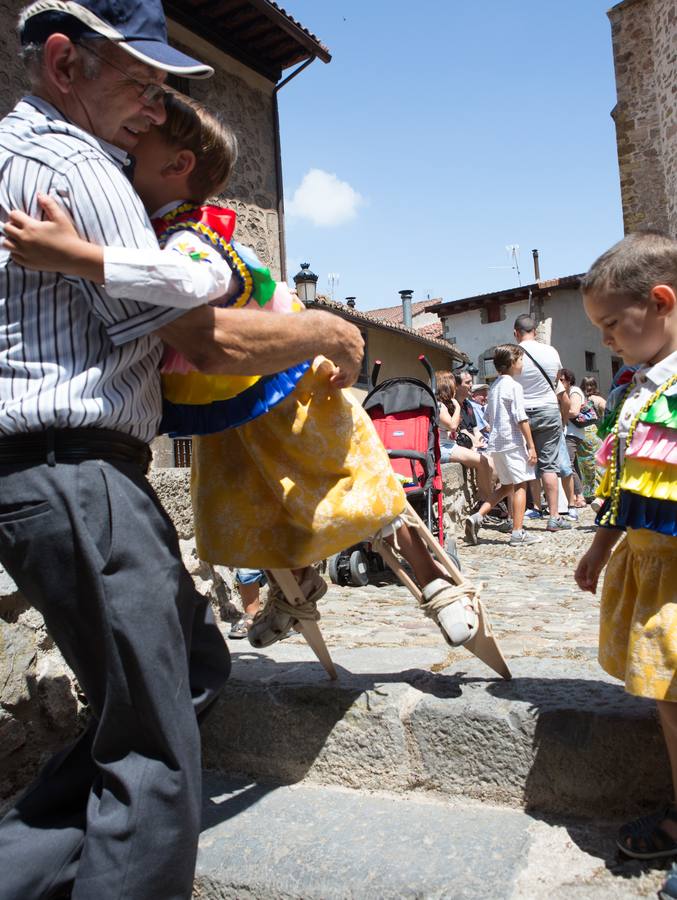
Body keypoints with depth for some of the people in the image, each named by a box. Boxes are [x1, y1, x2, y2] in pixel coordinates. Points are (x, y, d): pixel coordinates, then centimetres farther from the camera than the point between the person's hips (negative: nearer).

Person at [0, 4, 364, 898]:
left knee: (194, 664, 16)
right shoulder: (74, 169, -10)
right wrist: (330, 332, 1)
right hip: (74, 477, -11)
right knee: (153, 755, -4)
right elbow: (211, 340, -14)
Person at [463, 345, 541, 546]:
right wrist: (531, 446, -13)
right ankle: (518, 533, -1)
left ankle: (477, 517, 5)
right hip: (512, 441, -8)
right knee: (520, 485, -2)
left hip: (495, 442, 8)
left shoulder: (494, 386, 15)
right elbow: (520, 418, -14)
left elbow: (488, 417, 19)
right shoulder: (514, 386, -10)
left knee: (506, 486, 16)